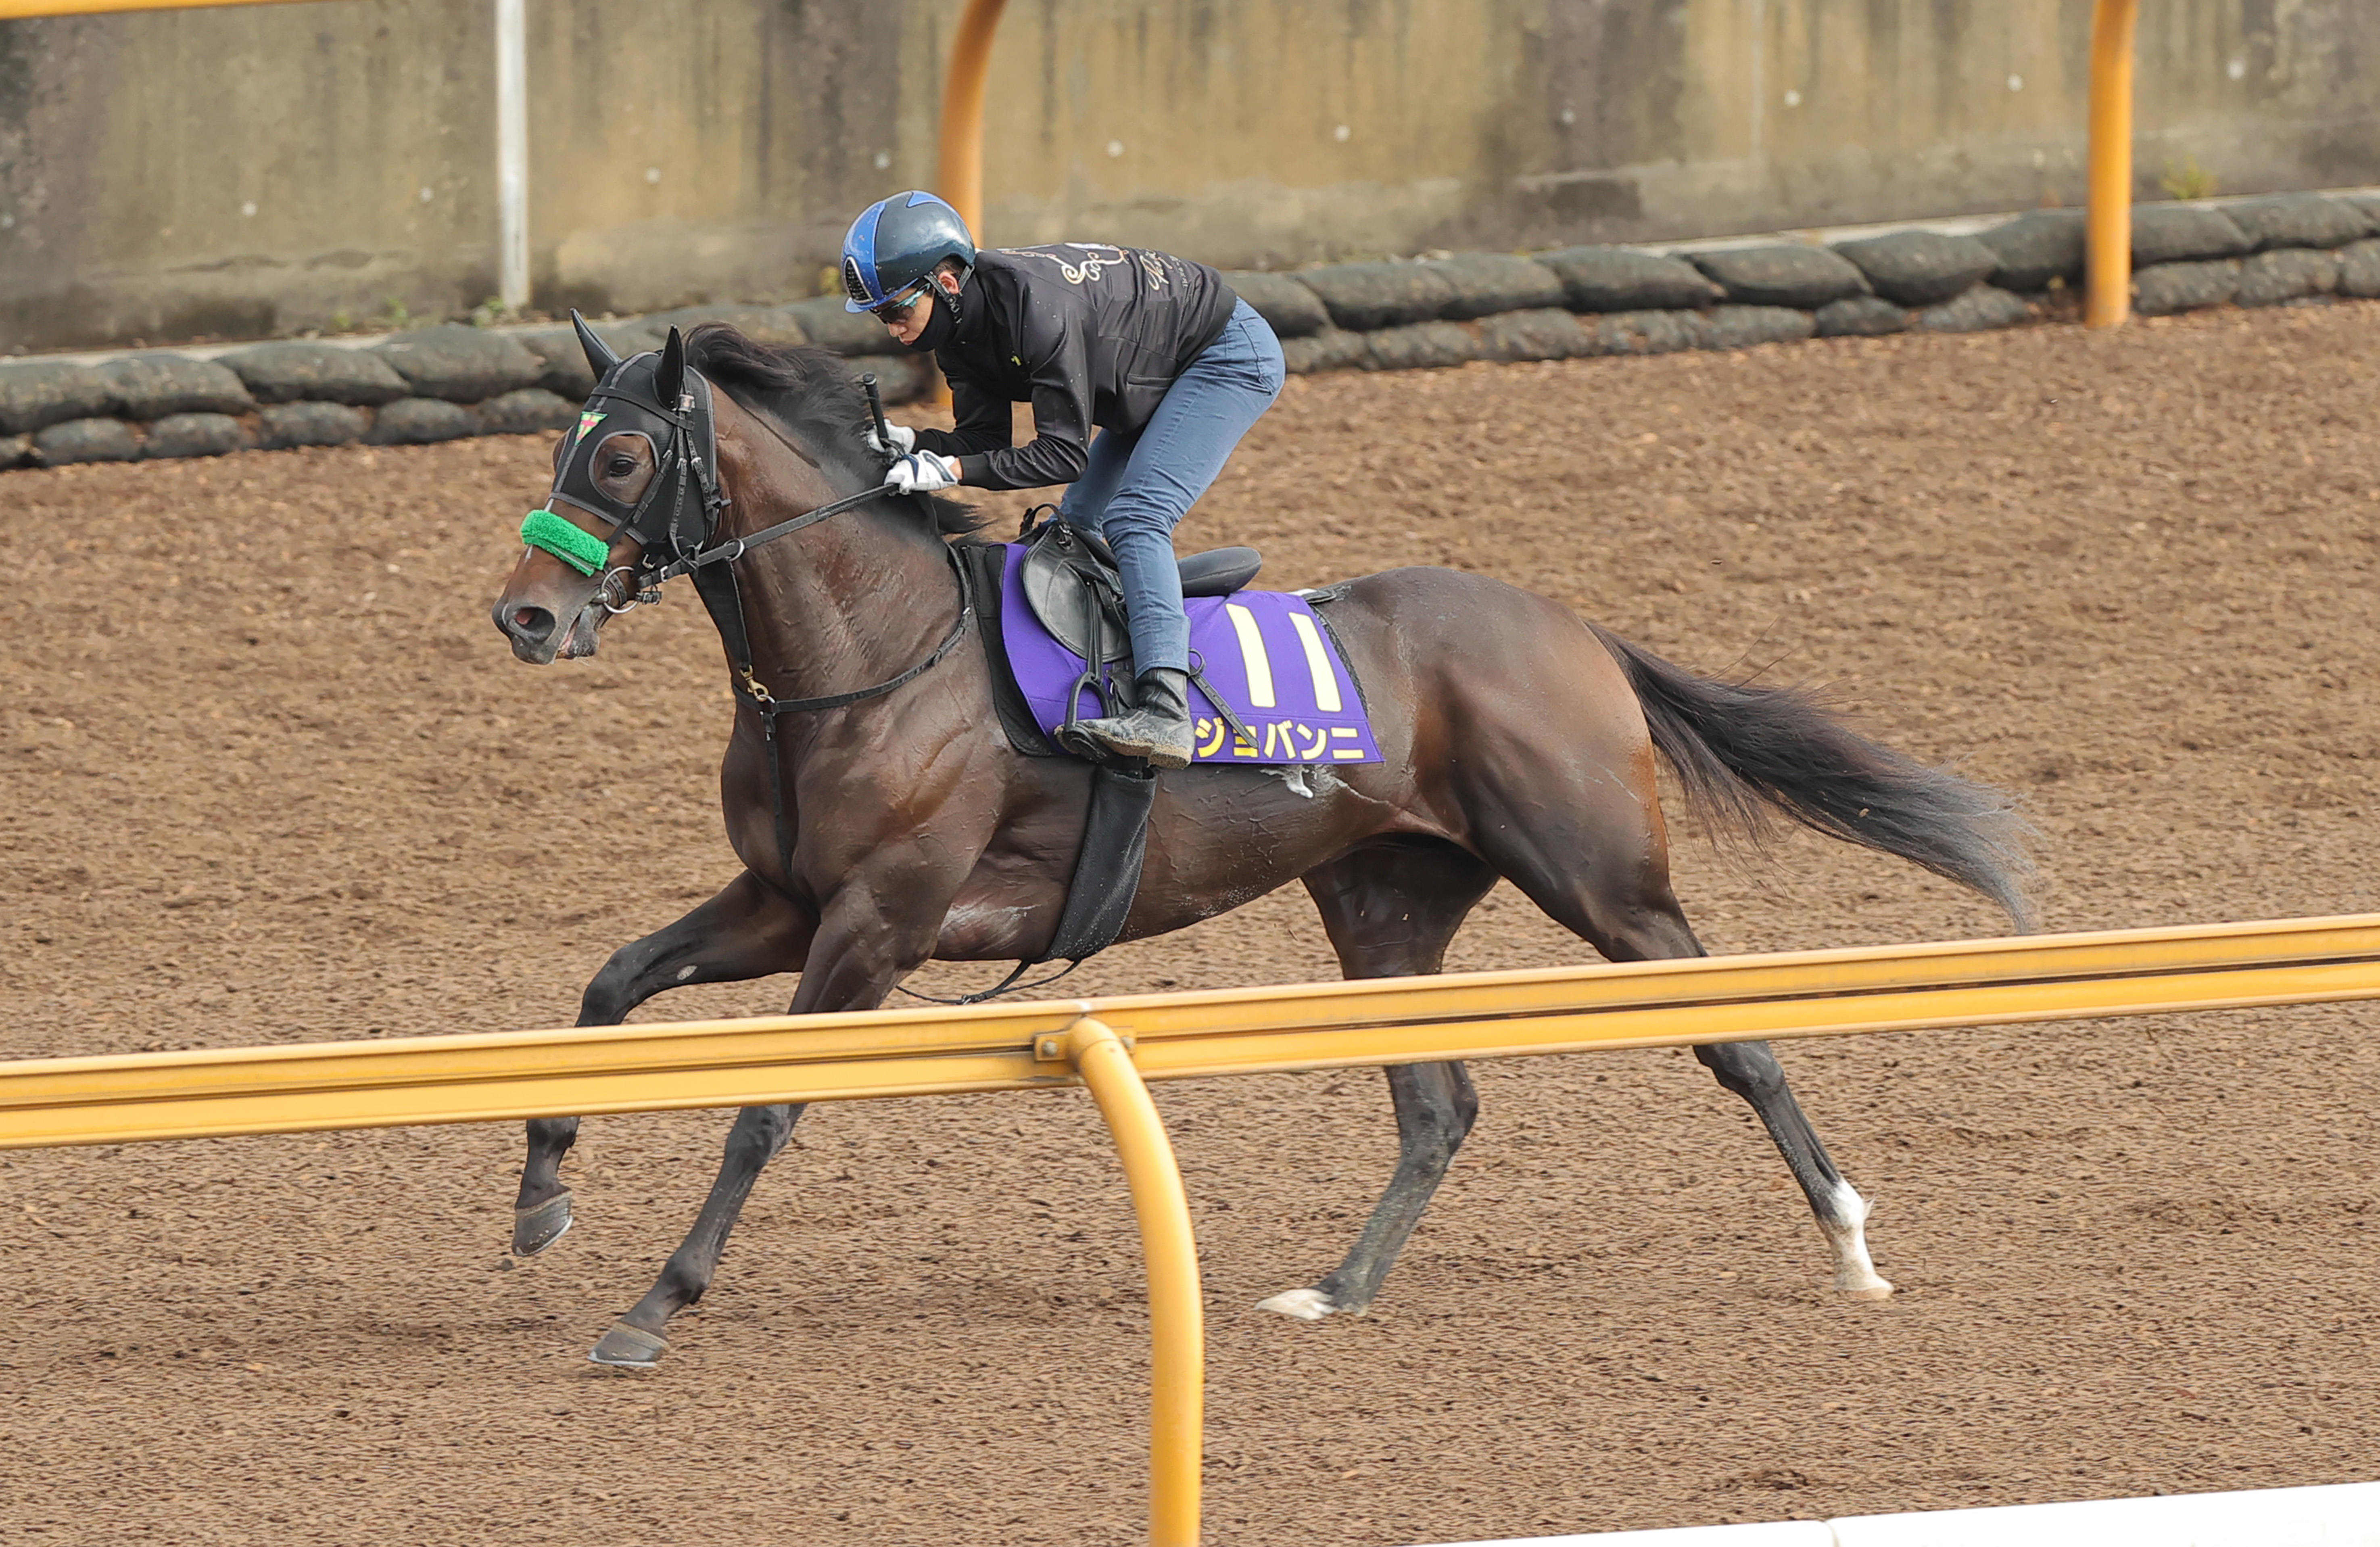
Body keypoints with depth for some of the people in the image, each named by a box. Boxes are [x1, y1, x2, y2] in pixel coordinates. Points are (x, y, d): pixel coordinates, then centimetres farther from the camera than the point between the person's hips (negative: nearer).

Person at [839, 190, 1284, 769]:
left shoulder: (1033, 305, -35)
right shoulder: (958, 328, -8)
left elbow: (1064, 453, -33)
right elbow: (984, 438, -5)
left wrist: (953, 470, -39)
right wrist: (911, 444, -23)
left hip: (1231, 354, -10)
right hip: (1158, 382, 10)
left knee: (1134, 520, -23)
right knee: (1075, 527, 12)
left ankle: (1165, 712, -34)